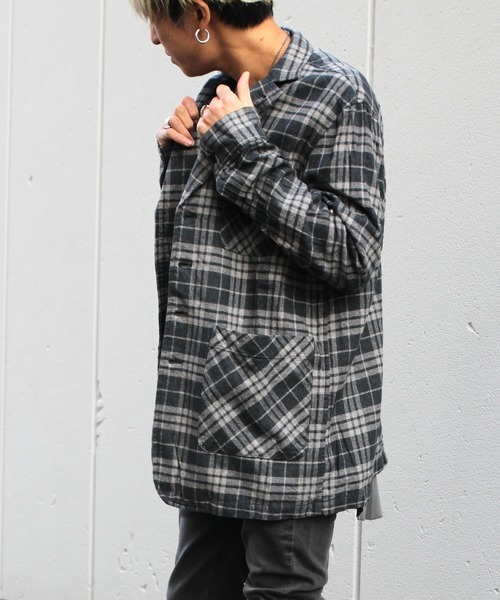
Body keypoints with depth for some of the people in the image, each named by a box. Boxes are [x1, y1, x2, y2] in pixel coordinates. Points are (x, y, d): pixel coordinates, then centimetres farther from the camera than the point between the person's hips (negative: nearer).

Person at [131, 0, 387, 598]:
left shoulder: (336, 95, -9)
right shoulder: (216, 99, 14)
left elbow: (350, 251, -18)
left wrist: (244, 150, -16)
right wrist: (178, 157, 4)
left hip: (291, 420, -8)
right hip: (215, 405, 8)